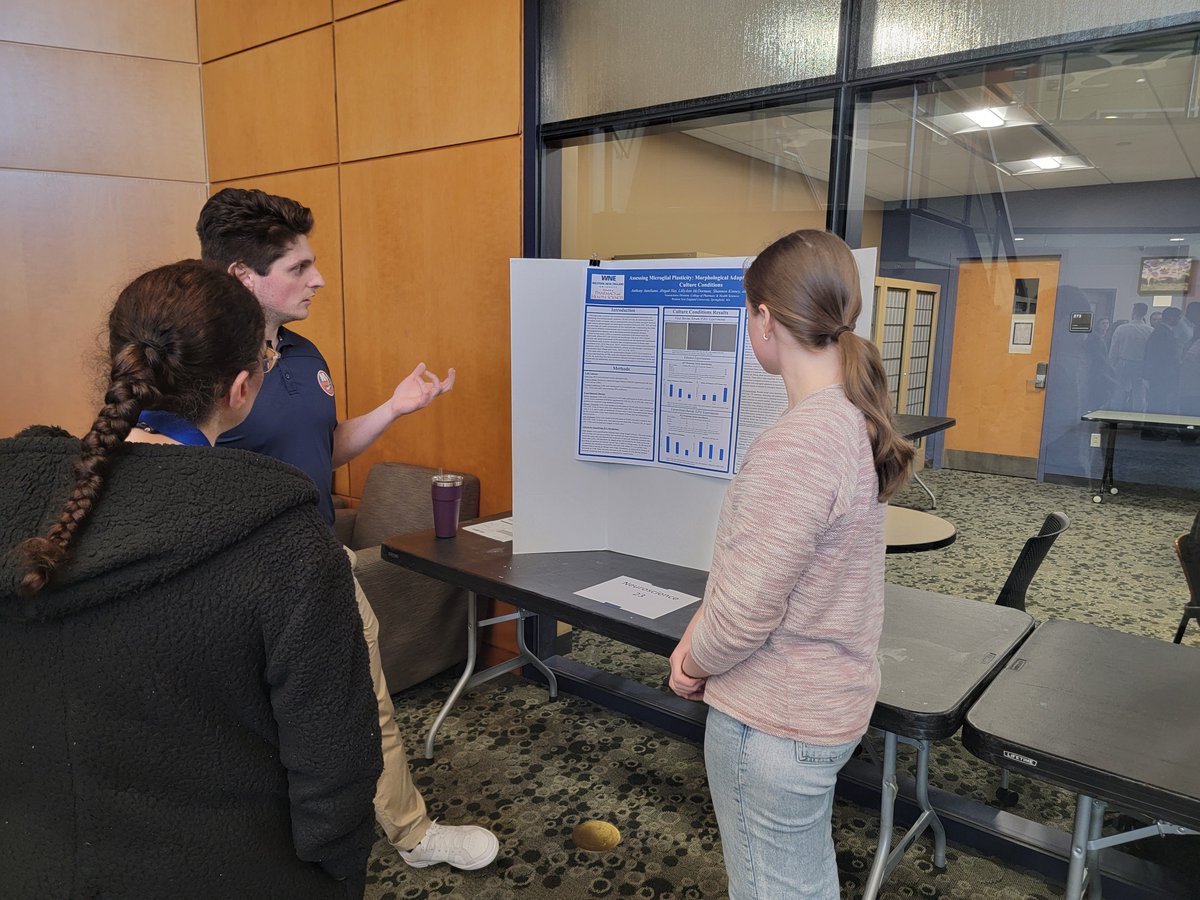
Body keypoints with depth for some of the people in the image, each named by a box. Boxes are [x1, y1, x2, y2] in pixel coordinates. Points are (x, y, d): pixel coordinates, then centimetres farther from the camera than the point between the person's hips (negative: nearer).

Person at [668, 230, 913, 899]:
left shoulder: (796, 447, -30)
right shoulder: (856, 418, 0)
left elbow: (744, 612, -25)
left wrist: (695, 660, -5)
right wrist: (700, 633, 2)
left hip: (774, 721, -9)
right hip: (829, 699, 9)